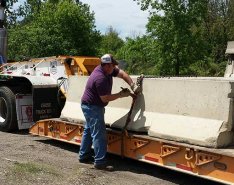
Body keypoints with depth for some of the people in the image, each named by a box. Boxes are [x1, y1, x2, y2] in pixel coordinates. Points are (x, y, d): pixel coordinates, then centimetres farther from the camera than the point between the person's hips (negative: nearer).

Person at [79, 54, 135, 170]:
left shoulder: (108, 70, -2)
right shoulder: (100, 78, -28)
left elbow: (122, 74, 4)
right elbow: (105, 98, -23)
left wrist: (132, 85, -8)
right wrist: (121, 95, -13)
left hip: (89, 106, 11)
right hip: (92, 107, -11)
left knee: (89, 130, 18)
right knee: (99, 134, -10)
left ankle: (83, 156, 30)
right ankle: (100, 162, -8)